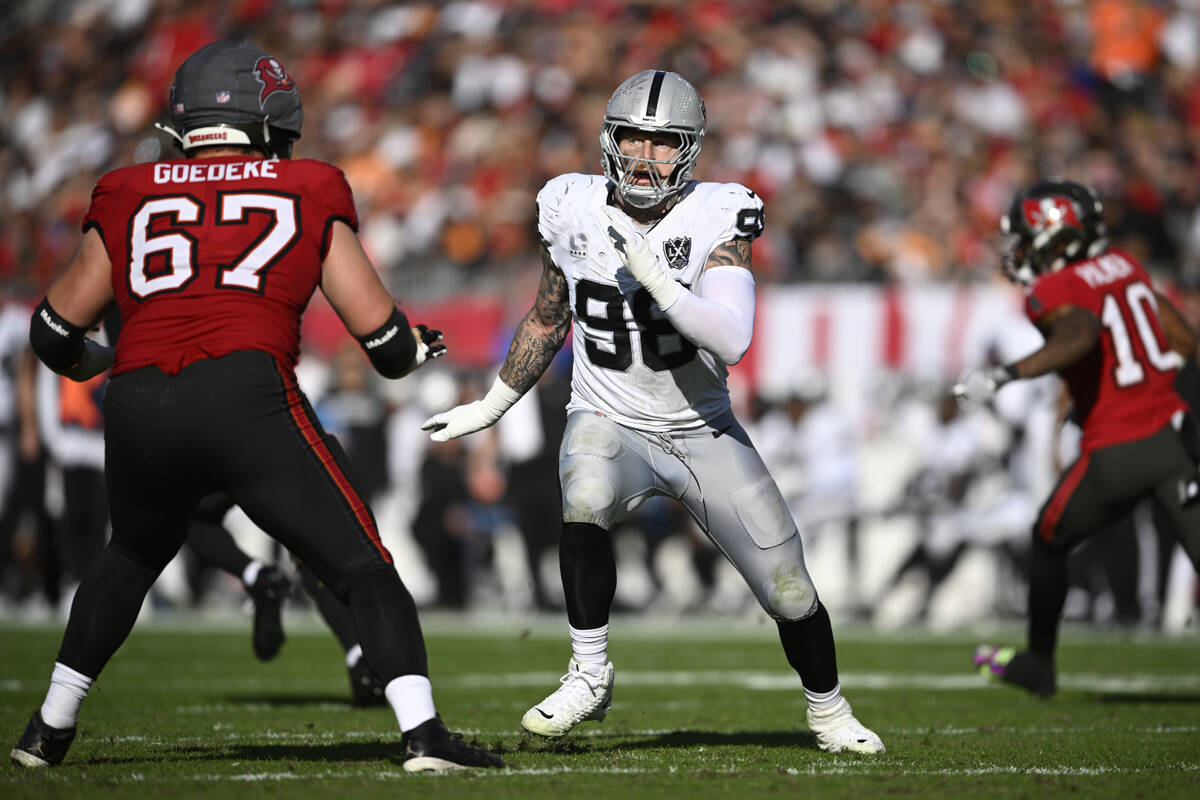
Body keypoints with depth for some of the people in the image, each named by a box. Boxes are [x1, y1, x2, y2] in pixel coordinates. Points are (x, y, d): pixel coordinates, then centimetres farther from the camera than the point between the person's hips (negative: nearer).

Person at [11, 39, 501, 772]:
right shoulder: (309, 195, 16)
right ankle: (422, 732, -15)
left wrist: (96, 362, 47)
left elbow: (56, 334, 26)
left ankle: (50, 729, 35)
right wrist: (416, 349, 38)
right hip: (246, 393, -4)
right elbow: (382, 336, 15)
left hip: (138, 410, 4)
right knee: (362, 567, 2)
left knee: (135, 553, 31)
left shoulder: (130, 198, 21)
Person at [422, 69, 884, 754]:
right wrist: (493, 406, 17)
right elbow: (548, 320, 12)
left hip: (703, 430, 0)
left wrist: (650, 273, -36)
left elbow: (731, 342, -30)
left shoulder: (717, 219, -15)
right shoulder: (573, 210, -6)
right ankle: (590, 677, -19)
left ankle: (828, 710, 30)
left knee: (788, 588, 0)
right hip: (609, 422, 0)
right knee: (586, 501, -35)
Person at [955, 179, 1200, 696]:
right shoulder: (1123, 267, 13)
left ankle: (1038, 665, 34)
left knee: (1049, 542, 19)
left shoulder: (1056, 291, -9)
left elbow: (1080, 336, -32)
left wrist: (1003, 376, -36)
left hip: (1115, 455, -5)